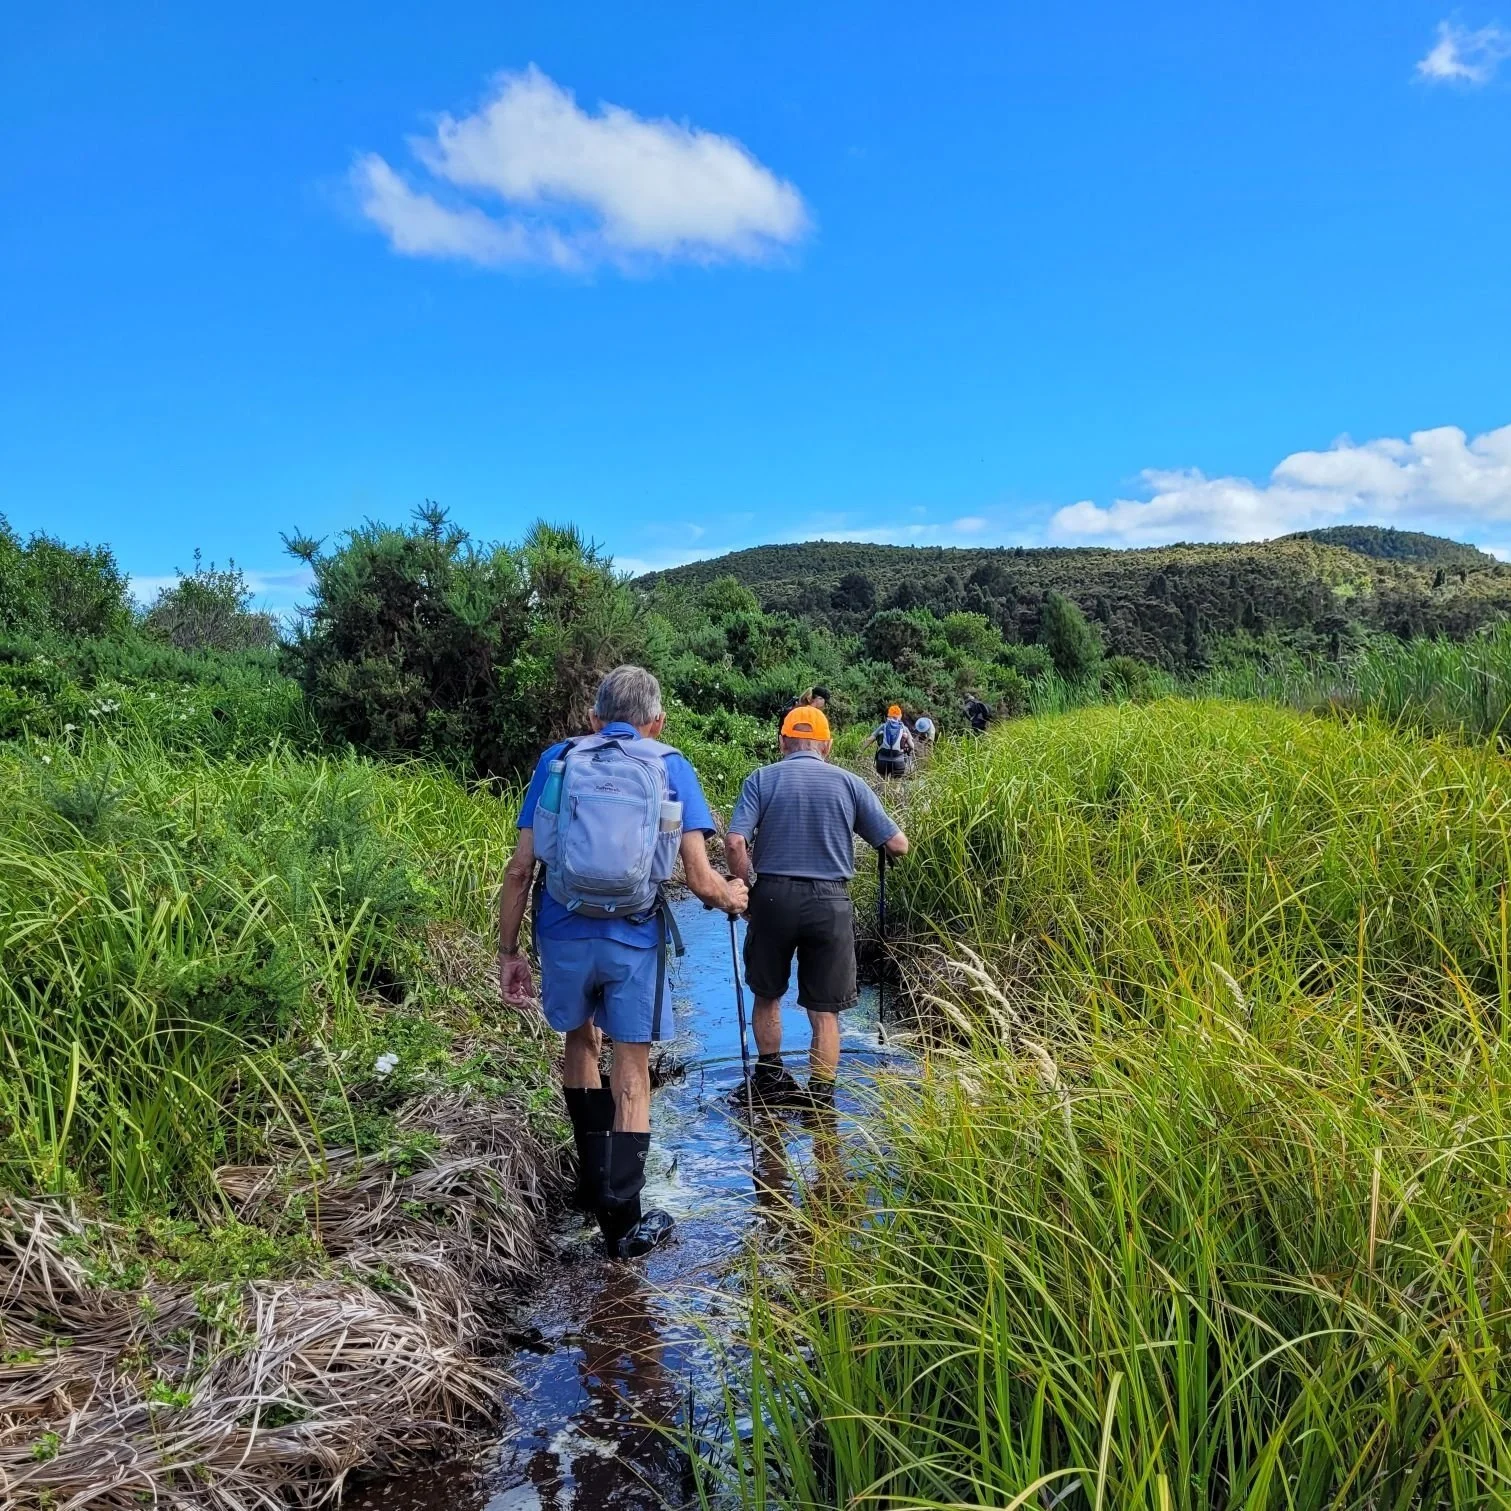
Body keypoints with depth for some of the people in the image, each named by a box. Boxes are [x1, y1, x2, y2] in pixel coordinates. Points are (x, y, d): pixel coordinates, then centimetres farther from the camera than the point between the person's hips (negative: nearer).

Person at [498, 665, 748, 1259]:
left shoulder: (557, 760, 6)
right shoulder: (671, 768, 2)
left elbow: (520, 868, 1)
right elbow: (700, 881, -5)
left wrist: (509, 951, 10)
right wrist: (731, 896, 17)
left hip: (564, 932, 2)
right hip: (635, 939, -2)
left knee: (580, 1040, 26)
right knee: (631, 1070, 10)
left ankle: (593, 1176, 38)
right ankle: (621, 1220, 14)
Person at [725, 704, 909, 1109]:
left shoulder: (761, 779, 1)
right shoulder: (849, 783, 3)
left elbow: (735, 843, -12)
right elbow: (898, 845, 1)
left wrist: (743, 886, 4)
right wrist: (889, 845, 24)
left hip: (773, 897, 0)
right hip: (830, 902, 0)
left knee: (766, 995, 22)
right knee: (824, 1011, 10)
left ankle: (769, 1080, 32)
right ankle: (820, 1099, 12)